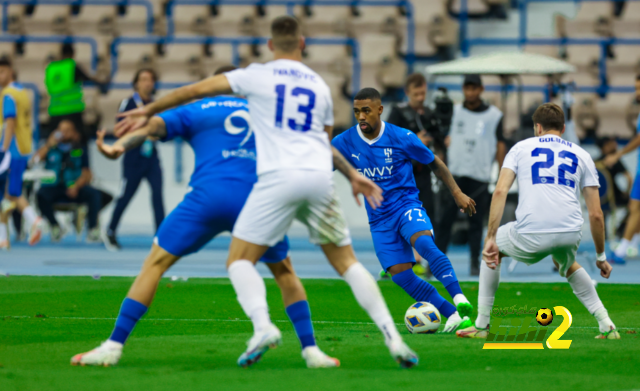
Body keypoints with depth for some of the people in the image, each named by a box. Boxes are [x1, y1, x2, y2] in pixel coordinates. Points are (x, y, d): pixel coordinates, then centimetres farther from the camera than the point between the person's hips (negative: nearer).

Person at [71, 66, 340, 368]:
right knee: (284, 271, 24)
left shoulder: (195, 111, 20)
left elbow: (153, 125, 1)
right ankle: (310, 351, 14)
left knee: (155, 263, 6)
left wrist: (119, 147, -15)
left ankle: (113, 347, -3)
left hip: (208, 196, -2)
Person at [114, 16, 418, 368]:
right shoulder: (319, 85, 20)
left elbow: (196, 90, 10)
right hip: (320, 178, 4)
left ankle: (263, 326, -24)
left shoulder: (258, 76, 7)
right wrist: (353, 175, 45)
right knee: (346, 262, 14)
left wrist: (148, 111, 20)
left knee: (239, 260, 3)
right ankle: (391, 335, 0)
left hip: (279, 178, -4)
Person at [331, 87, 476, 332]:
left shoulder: (402, 138, -8)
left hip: (407, 206, -3)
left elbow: (434, 163, 6)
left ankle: (459, 299, -42)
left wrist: (457, 193, 2)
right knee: (401, 275, -11)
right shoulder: (345, 142, -3)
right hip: (379, 219, 3)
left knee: (423, 243, -36)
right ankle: (453, 316, -2)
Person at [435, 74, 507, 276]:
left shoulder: (493, 115, 5)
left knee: (476, 220, 3)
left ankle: (475, 263, 9)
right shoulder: (454, 111, 9)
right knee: (445, 218, -4)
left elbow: (500, 145, 7)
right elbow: (446, 138, 11)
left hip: (480, 176, -1)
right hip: (454, 174, 1)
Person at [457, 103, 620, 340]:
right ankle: (606, 325, 25)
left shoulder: (521, 147, 18)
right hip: (571, 234, 3)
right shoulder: (581, 155, 21)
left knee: (492, 250, 30)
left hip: (531, 234, -3)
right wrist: (601, 257, 26)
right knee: (567, 265, 38)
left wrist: (491, 239, 1)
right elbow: (596, 214, 16)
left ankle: (482, 325, 26)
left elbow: (500, 191, 3)